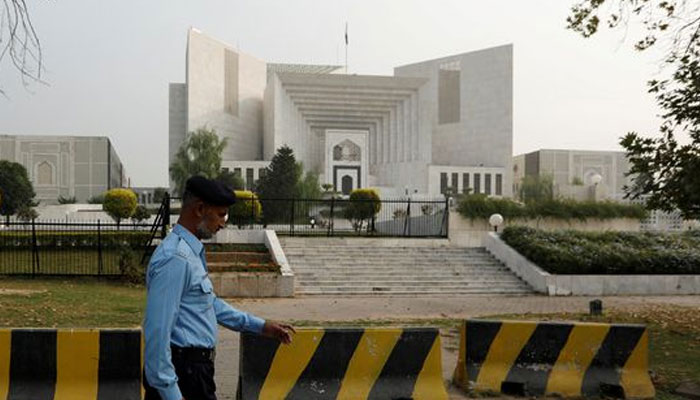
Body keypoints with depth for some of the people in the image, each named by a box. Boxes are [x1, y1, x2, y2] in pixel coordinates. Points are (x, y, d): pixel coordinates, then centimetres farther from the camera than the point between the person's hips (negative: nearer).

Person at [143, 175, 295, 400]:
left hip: (194, 368, 9)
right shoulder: (175, 259, -21)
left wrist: (260, 326, 23)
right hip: (182, 371, -9)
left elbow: (210, 304, 23)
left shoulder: (192, 252, 11)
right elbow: (157, 330, -24)